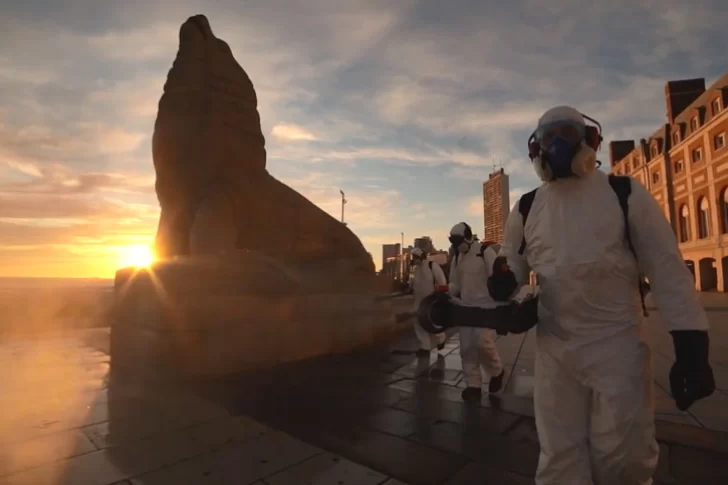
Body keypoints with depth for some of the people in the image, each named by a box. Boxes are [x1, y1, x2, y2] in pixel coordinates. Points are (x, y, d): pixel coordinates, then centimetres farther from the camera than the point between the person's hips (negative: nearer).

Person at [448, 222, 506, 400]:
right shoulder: (456, 258, 11)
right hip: (465, 307, 7)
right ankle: (473, 385, 18)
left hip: (486, 306, -6)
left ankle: (497, 371, 15)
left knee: (483, 342, -16)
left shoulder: (485, 251, -10)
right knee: (467, 347, 5)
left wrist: (501, 305, -14)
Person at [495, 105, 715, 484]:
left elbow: (667, 271, -4)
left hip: (618, 346, -2)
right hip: (554, 348, 2)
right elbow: (511, 269, 11)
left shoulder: (626, 194, -3)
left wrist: (692, 349, -9)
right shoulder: (525, 209, 4)